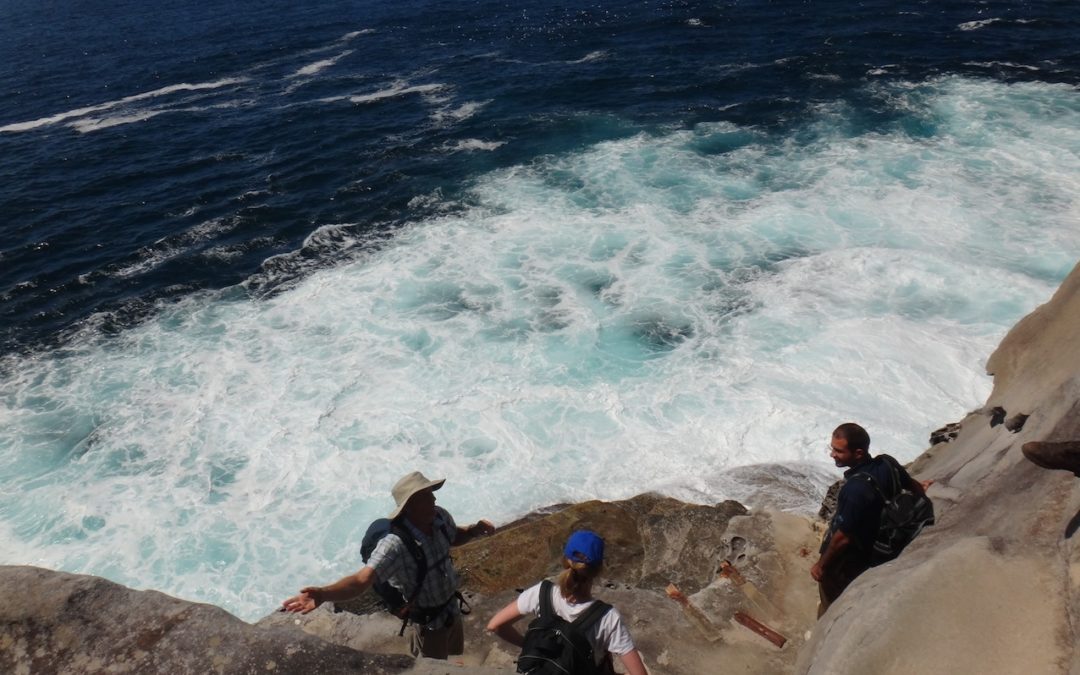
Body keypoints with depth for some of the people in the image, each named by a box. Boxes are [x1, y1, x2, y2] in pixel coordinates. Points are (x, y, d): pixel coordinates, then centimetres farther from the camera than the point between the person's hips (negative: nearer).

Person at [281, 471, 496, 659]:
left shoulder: (440, 516, -18)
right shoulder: (395, 544, -39)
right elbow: (362, 580, -50)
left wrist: (475, 530, -16)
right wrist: (323, 593, -67)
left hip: (452, 607, 6)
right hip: (429, 620, -6)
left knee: (455, 652, 32)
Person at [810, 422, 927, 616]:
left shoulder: (855, 489, -39)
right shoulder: (888, 464, -16)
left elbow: (842, 538, -29)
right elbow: (915, 487, 5)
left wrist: (821, 566, -15)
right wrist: (920, 489, 28)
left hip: (845, 557, -7)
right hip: (874, 546, 7)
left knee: (830, 603, 18)